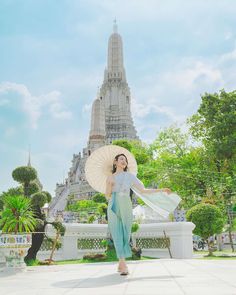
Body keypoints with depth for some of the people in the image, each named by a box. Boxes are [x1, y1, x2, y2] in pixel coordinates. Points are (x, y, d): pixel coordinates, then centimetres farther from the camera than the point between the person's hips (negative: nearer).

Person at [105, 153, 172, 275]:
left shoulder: (130, 176, 12)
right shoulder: (110, 178, 13)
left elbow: (143, 190, 9)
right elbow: (107, 196, 10)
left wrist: (161, 190, 4)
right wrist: (110, 185, -7)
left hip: (126, 207, 1)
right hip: (114, 207, -1)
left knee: (125, 235, -1)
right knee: (117, 235, -10)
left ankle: (121, 263, 11)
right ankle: (123, 265, -15)